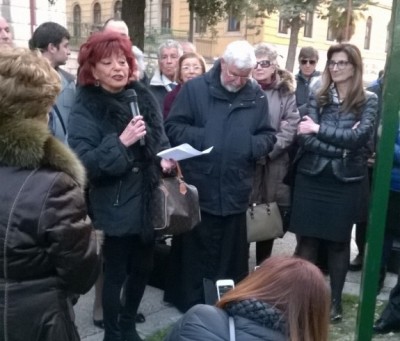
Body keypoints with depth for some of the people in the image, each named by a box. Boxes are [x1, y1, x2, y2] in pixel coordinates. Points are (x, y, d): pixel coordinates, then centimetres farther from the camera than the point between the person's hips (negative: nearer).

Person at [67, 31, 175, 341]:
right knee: (116, 272, 8)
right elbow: (83, 163, -20)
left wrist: (166, 159, -5)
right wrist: (120, 143, -28)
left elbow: (161, 138, 14)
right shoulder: (86, 109, -11)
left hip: (148, 202, 6)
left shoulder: (143, 96, 4)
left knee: (142, 267, 18)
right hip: (116, 207, -5)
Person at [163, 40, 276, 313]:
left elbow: (268, 137, 10)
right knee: (194, 252, 10)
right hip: (198, 187, -2)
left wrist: (250, 146, -11)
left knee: (232, 255, 14)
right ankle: (191, 306, 26)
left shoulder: (257, 96, 7)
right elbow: (173, 127, -3)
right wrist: (202, 138, -18)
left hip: (235, 190, 3)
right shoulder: (195, 88, -1)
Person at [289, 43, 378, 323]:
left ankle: (335, 299, 24)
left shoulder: (368, 101, 0)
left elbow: (358, 137, -15)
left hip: (345, 181, -1)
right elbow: (304, 138, -8)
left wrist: (319, 129, -12)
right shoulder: (318, 98, 5)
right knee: (307, 239, 7)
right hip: (311, 177, 2)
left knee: (339, 241, 9)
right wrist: (340, 148, -17)